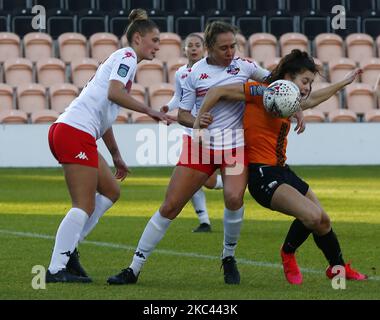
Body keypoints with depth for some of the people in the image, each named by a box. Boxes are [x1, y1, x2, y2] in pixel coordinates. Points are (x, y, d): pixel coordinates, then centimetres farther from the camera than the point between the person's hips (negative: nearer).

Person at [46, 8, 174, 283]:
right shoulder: (127, 57, -3)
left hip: (66, 131, 10)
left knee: (111, 191, 15)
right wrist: (149, 111, -18)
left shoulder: (123, 60, 25)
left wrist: (116, 155, 32)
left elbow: (103, 115, 30)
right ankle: (56, 269, -9)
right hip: (76, 132, -10)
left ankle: (68, 249, 12)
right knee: (84, 206, -8)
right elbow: (114, 93, -22)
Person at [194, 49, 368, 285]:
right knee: (311, 215, -23)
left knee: (323, 221, 11)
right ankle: (288, 253, 6)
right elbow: (218, 91, -13)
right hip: (262, 175, -9)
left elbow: (312, 100, 37)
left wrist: (342, 84, 43)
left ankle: (338, 267, 34)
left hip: (282, 171, 9)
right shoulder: (263, 92, -12)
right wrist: (199, 120, -11)